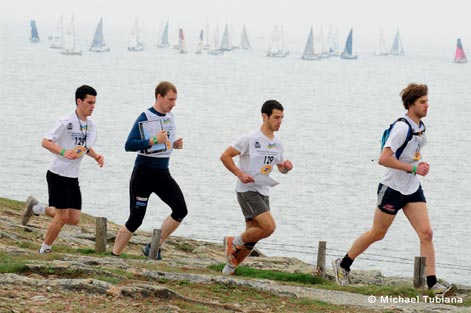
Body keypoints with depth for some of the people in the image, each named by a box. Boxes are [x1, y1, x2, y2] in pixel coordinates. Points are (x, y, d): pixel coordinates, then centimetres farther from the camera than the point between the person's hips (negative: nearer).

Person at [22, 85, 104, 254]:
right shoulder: (66, 122, -16)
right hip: (57, 175, -7)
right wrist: (63, 152, -36)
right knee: (62, 217, -6)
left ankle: (36, 208, 25)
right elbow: (45, 142, -20)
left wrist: (96, 156, 2)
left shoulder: (90, 125, 7)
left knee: (74, 220, 6)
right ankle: (45, 250, 13)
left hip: (73, 178, 7)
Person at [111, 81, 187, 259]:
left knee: (181, 210, -8)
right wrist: (154, 141, -26)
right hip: (144, 173, -7)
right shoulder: (145, 118, -14)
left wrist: (174, 144, 5)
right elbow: (129, 145, -21)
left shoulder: (170, 117, 10)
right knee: (136, 219, -2)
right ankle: (114, 255, 11)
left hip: (163, 173, 7)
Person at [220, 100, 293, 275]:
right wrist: (240, 174, -19)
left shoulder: (277, 144, 10)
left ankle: (229, 268, 21)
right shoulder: (250, 139, -12)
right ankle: (234, 242, -1)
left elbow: (281, 168, 24)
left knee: (252, 238, 7)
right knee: (269, 227, -22)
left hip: (262, 193, 8)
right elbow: (225, 156, -9)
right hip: (247, 190, -8)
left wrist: (286, 167, 0)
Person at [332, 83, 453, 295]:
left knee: (426, 233, -6)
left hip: (413, 190, 7)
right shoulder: (402, 127, -21)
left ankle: (431, 283, -7)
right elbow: (384, 159, -28)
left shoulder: (420, 126, 7)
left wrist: (420, 164, 7)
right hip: (393, 188, -7)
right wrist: (413, 168, -24)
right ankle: (343, 265, 25)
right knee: (377, 234, 6)